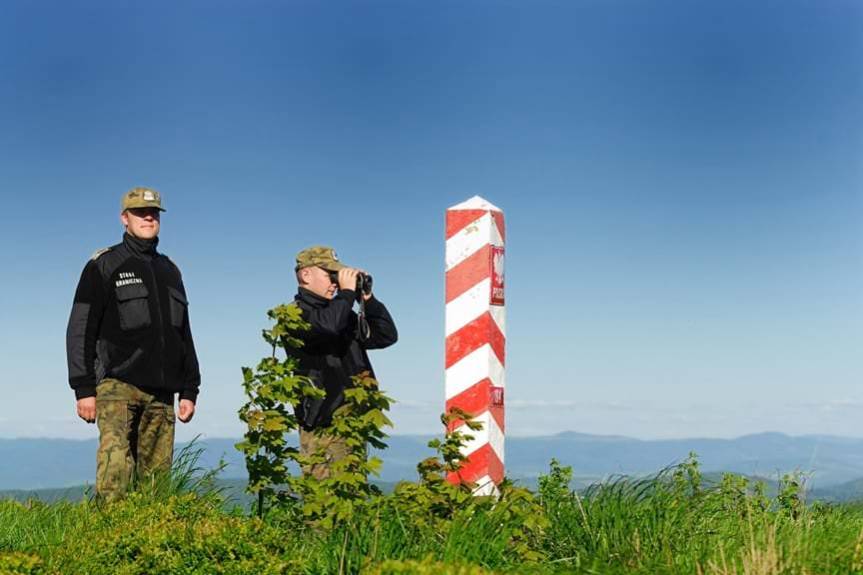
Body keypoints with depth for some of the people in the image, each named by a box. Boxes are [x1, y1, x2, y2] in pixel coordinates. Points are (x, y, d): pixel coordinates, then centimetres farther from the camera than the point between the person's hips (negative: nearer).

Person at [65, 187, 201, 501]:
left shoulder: (169, 271, 21)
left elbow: (184, 334, 24)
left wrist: (189, 390, 16)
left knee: (155, 478, 1)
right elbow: (80, 329, -1)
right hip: (117, 385, -5)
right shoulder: (105, 265, 6)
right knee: (114, 469, -20)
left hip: (161, 392, 5)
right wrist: (84, 389, -9)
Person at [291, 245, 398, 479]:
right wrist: (347, 292, -11)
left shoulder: (343, 314, 21)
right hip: (322, 427, -8)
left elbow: (386, 336, 20)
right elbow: (327, 327, -26)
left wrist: (368, 299, 10)